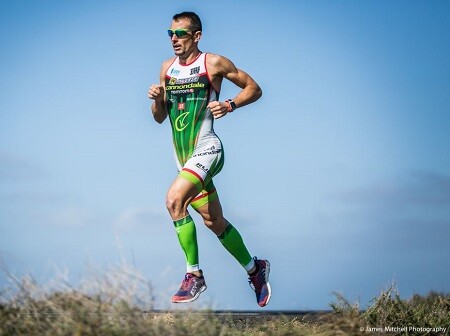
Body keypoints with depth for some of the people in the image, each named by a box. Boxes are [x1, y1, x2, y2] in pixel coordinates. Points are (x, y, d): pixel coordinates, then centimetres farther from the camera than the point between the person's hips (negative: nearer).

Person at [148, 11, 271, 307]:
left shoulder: (213, 63, -6)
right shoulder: (168, 68, 11)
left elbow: (254, 89, 0)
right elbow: (160, 117, 16)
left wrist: (230, 105, -16)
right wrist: (157, 99, -5)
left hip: (207, 150, -7)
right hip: (184, 157, 7)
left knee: (174, 199, -28)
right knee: (214, 222, 13)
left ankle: (194, 275, -18)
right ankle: (254, 269, 33)